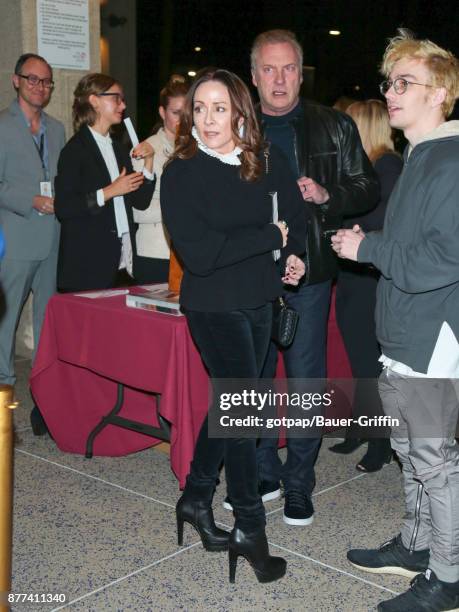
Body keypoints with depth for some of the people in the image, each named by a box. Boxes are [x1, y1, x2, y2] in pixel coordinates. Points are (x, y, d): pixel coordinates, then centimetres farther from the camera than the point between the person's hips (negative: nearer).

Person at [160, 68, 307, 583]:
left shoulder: (265, 162, 0)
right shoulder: (181, 174, -13)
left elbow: (293, 211, 18)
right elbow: (200, 254, -22)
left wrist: (294, 253, -1)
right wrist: (271, 237, -17)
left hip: (259, 300, 6)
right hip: (214, 305, -5)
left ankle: (196, 498, 33)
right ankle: (249, 529, 14)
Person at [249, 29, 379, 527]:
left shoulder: (334, 127, 3)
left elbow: (368, 188, 4)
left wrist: (326, 195, -14)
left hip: (308, 273, -2)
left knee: (305, 379, 3)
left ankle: (298, 485, 18)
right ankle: (262, 474, 26)